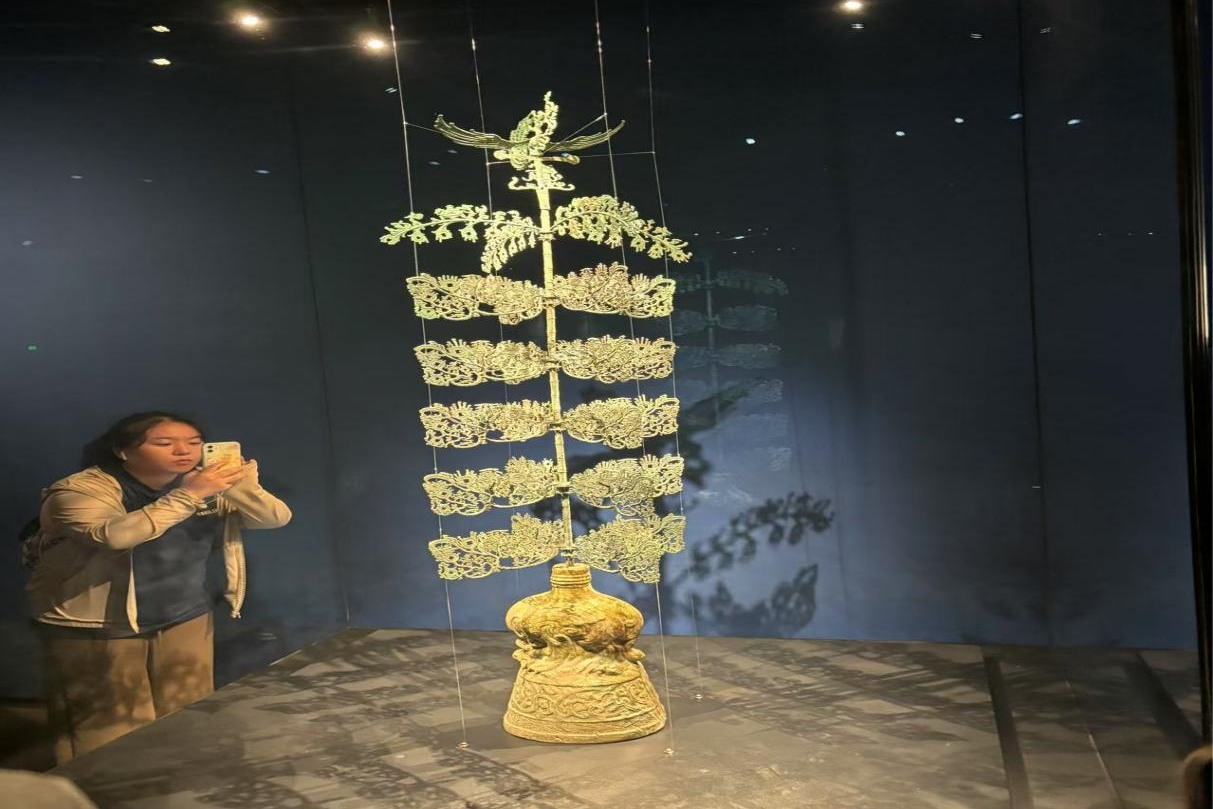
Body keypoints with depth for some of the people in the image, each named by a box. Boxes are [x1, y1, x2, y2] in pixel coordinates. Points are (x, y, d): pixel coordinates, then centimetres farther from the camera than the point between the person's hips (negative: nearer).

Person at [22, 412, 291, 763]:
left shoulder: (204, 484, -1)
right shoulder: (79, 490, -16)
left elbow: (276, 518, -8)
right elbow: (114, 536, -36)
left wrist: (239, 484, -26)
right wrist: (188, 495, -34)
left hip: (187, 618, 5)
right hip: (95, 628, -5)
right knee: (109, 732, 1)